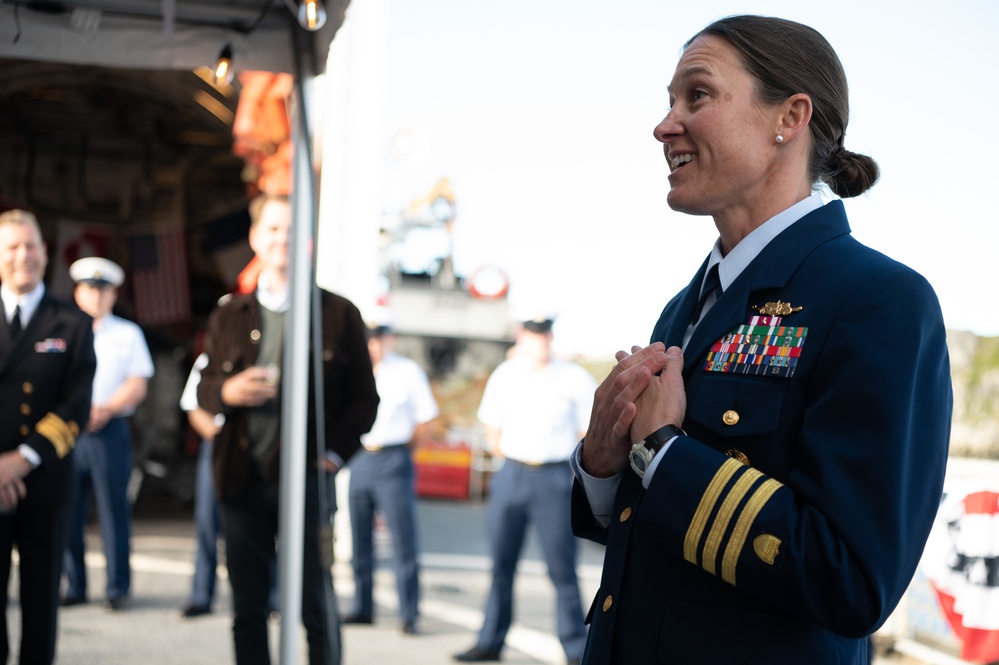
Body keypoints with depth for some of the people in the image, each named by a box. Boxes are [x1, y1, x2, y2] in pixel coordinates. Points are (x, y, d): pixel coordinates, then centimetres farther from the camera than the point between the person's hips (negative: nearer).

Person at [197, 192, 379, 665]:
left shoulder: (339, 314, 4)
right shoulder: (228, 316, 12)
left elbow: (364, 398, 5)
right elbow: (204, 391, 15)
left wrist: (334, 454, -8)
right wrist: (226, 391, -9)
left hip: (306, 480, -3)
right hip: (243, 481, 3)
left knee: (318, 610, 0)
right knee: (247, 612, 8)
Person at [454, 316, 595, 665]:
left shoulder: (575, 379, -1)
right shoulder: (505, 375, 7)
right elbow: (492, 427, 17)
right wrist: (505, 458, 9)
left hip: (554, 478, -3)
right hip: (511, 474, 3)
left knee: (562, 567, -3)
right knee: (501, 563, 7)